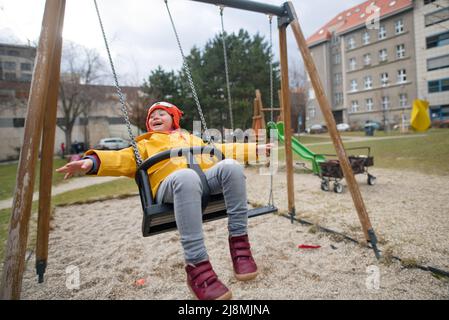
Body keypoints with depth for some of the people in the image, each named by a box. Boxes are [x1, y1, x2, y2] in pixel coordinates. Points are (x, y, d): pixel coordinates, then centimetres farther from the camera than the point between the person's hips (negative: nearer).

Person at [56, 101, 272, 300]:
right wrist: (92, 161, -7)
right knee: (186, 177, -40)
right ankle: (196, 265, -39)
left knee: (231, 166, -30)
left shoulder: (193, 139, 42)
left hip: (208, 179, 3)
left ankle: (239, 242, -24)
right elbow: (123, 159, 14)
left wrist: (256, 149, 35)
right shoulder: (146, 145, 32)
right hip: (170, 184, -3)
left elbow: (222, 150, 41)